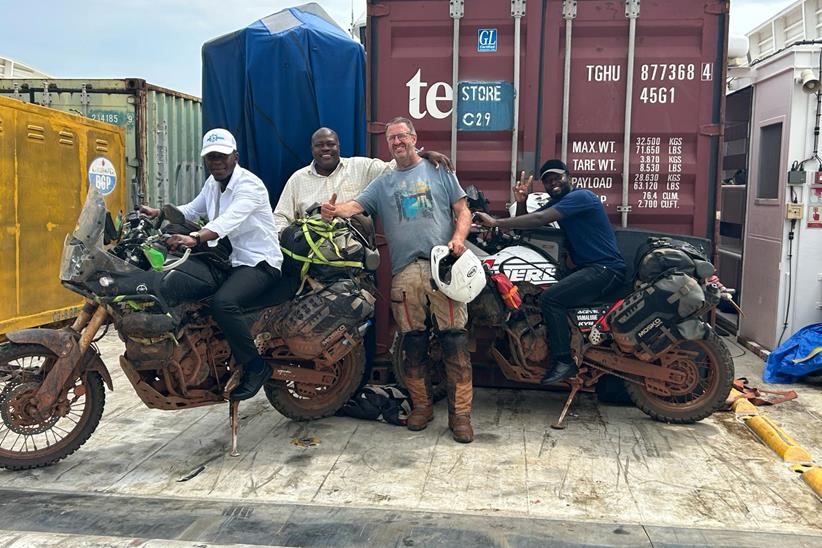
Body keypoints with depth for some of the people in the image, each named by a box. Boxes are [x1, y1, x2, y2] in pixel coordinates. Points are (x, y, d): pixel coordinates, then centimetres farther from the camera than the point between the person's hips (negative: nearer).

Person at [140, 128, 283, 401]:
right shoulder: (213, 183, 14)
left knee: (223, 302, -34)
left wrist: (194, 238, -49)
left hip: (259, 263, -9)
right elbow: (191, 210, 29)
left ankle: (256, 366, -18)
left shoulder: (249, 184, -16)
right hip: (228, 260, 10)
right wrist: (159, 212, 13)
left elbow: (229, 220, -34)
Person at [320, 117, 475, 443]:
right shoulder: (383, 183, 21)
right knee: (413, 343, 6)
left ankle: (460, 413, -2)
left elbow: (463, 211, 11)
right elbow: (356, 205, 6)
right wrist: (334, 210, -18)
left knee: (454, 340, -7)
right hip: (405, 271, 3)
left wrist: (458, 239, -9)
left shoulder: (438, 171, 15)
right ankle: (421, 405, 19)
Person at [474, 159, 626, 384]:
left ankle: (564, 362, -19)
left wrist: (496, 222, -26)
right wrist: (521, 202, -4)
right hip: (587, 268, 10)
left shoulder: (580, 196, -13)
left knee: (550, 298, -25)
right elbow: (525, 226, 14)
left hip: (606, 269, -10)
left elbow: (539, 219, -25)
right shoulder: (556, 203, 18)